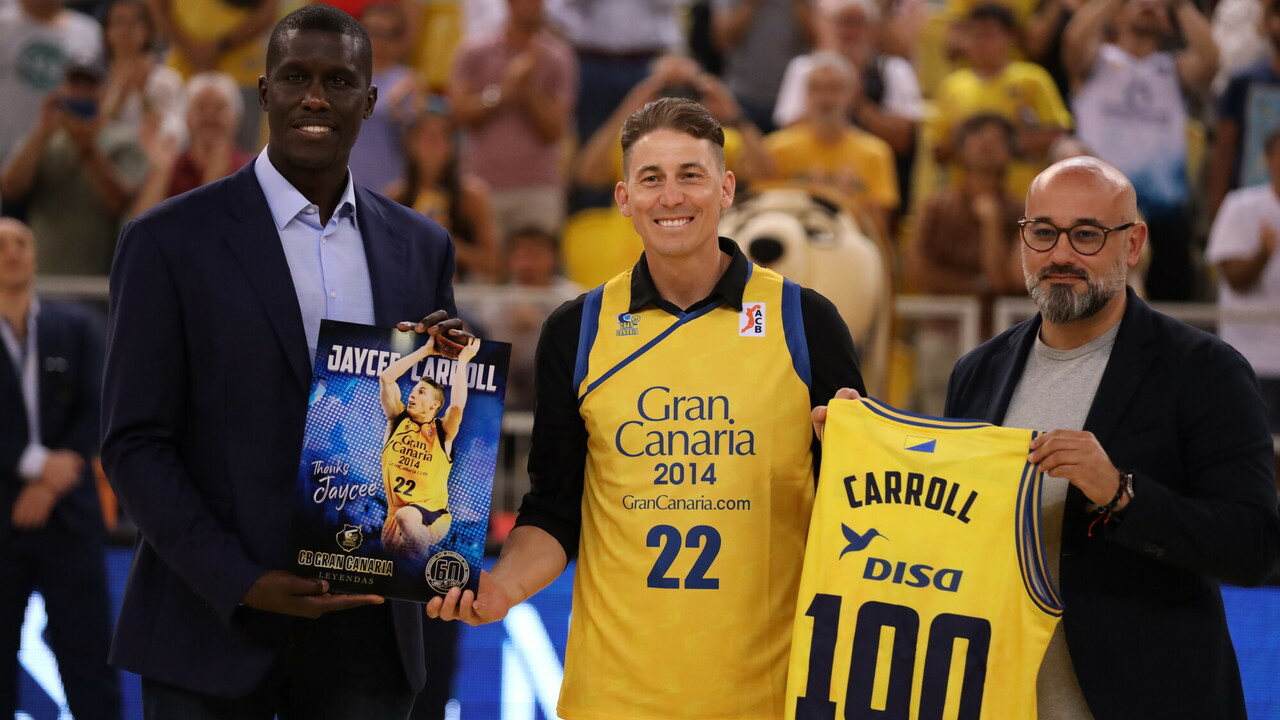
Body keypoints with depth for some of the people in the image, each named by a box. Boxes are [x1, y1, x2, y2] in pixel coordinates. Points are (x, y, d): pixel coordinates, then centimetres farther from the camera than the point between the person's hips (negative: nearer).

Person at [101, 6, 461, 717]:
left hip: (364, 632, 3)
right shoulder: (171, 240, -2)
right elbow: (134, 444, -4)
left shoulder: (420, 248, 10)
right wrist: (240, 582, -13)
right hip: (216, 626, -3)